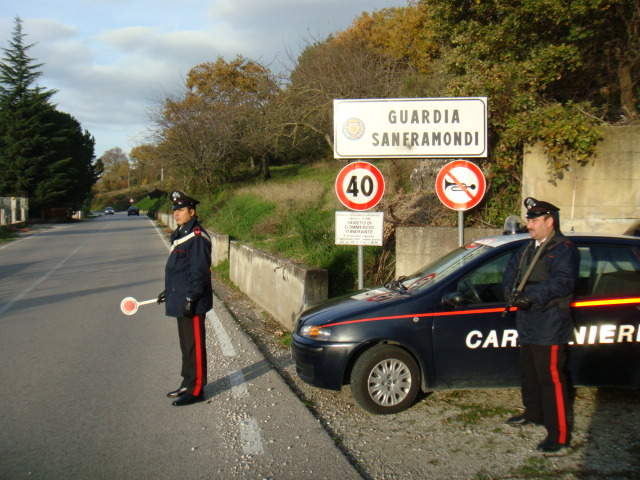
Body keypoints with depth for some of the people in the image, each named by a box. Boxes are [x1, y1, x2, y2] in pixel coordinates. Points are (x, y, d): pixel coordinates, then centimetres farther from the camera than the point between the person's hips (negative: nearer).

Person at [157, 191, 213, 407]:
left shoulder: (197, 237, -17)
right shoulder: (180, 235, 14)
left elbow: (199, 272, -21)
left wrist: (190, 299, -23)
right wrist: (168, 291, 25)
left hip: (193, 304, -10)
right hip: (180, 301, 10)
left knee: (195, 346, -1)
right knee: (186, 345, 18)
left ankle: (196, 390, 8)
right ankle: (187, 383, 30)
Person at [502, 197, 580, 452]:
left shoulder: (564, 249, -11)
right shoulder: (528, 249, 18)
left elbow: (563, 282, -24)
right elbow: (510, 274, 15)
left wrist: (532, 295, -31)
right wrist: (514, 291, -5)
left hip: (550, 327, -9)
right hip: (527, 325, 9)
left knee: (551, 378, -8)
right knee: (528, 374, 21)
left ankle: (559, 434, -2)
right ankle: (533, 414, 39)